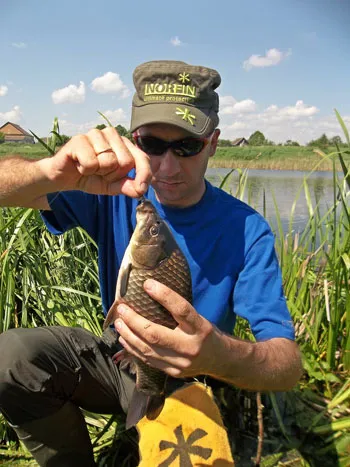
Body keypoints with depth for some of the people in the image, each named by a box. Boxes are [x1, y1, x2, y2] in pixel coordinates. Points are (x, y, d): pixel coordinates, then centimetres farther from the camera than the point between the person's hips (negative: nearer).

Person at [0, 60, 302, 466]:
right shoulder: (114, 191, -12)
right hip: (117, 354, 2)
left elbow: (289, 366, -26)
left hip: (190, 378, -2)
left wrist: (220, 356, -49)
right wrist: (52, 171, -45)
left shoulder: (244, 229, -20)